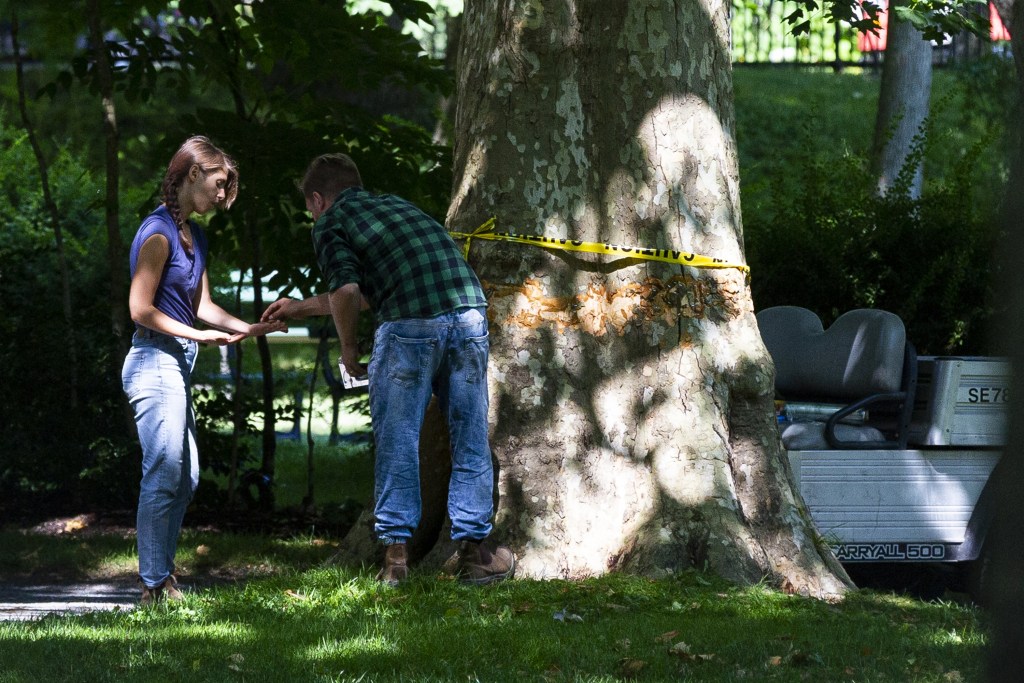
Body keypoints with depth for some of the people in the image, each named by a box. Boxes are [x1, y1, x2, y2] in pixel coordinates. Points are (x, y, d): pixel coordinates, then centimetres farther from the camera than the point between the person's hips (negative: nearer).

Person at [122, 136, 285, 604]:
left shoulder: (194, 234, 16)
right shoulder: (159, 232, -14)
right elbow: (141, 308, -16)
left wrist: (249, 329, 3)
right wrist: (198, 335, -15)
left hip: (176, 364, 10)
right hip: (155, 360, -10)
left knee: (185, 477, 11)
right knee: (164, 474, -10)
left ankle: (161, 575, 17)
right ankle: (155, 586, -8)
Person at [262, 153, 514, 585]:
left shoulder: (330, 222, 10)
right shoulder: (394, 205, 31)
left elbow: (346, 291, -8)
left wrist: (348, 348, 8)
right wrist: (301, 308, 48)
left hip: (409, 326, -5)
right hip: (468, 313, 6)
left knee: (396, 441, 6)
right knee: (470, 440, 12)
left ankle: (396, 553, 7)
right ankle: (474, 551, 15)